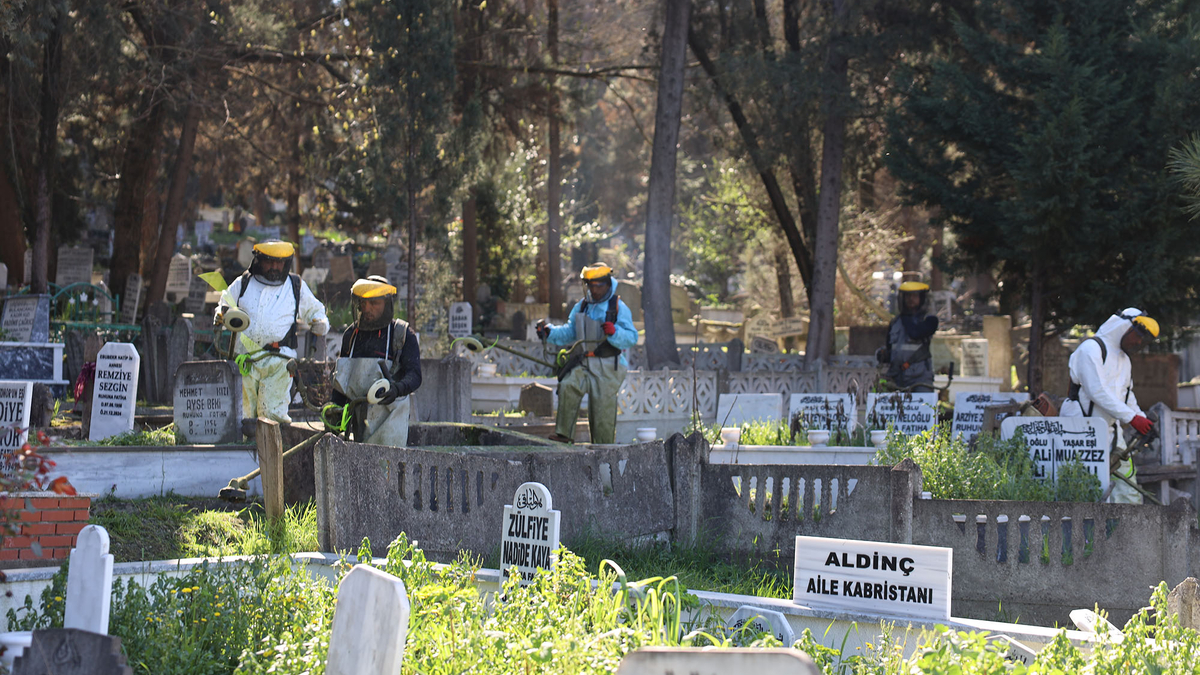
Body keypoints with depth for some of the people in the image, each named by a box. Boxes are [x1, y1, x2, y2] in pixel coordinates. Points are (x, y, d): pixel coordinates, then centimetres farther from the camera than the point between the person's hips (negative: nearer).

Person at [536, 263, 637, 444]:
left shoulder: (618, 308, -2)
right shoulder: (582, 306, 13)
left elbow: (631, 338, -9)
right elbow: (569, 333, 18)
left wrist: (614, 333, -28)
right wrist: (549, 332, 1)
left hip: (607, 368, -4)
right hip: (583, 364, 4)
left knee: (603, 410, -4)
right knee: (568, 386, -22)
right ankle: (564, 434, -19)